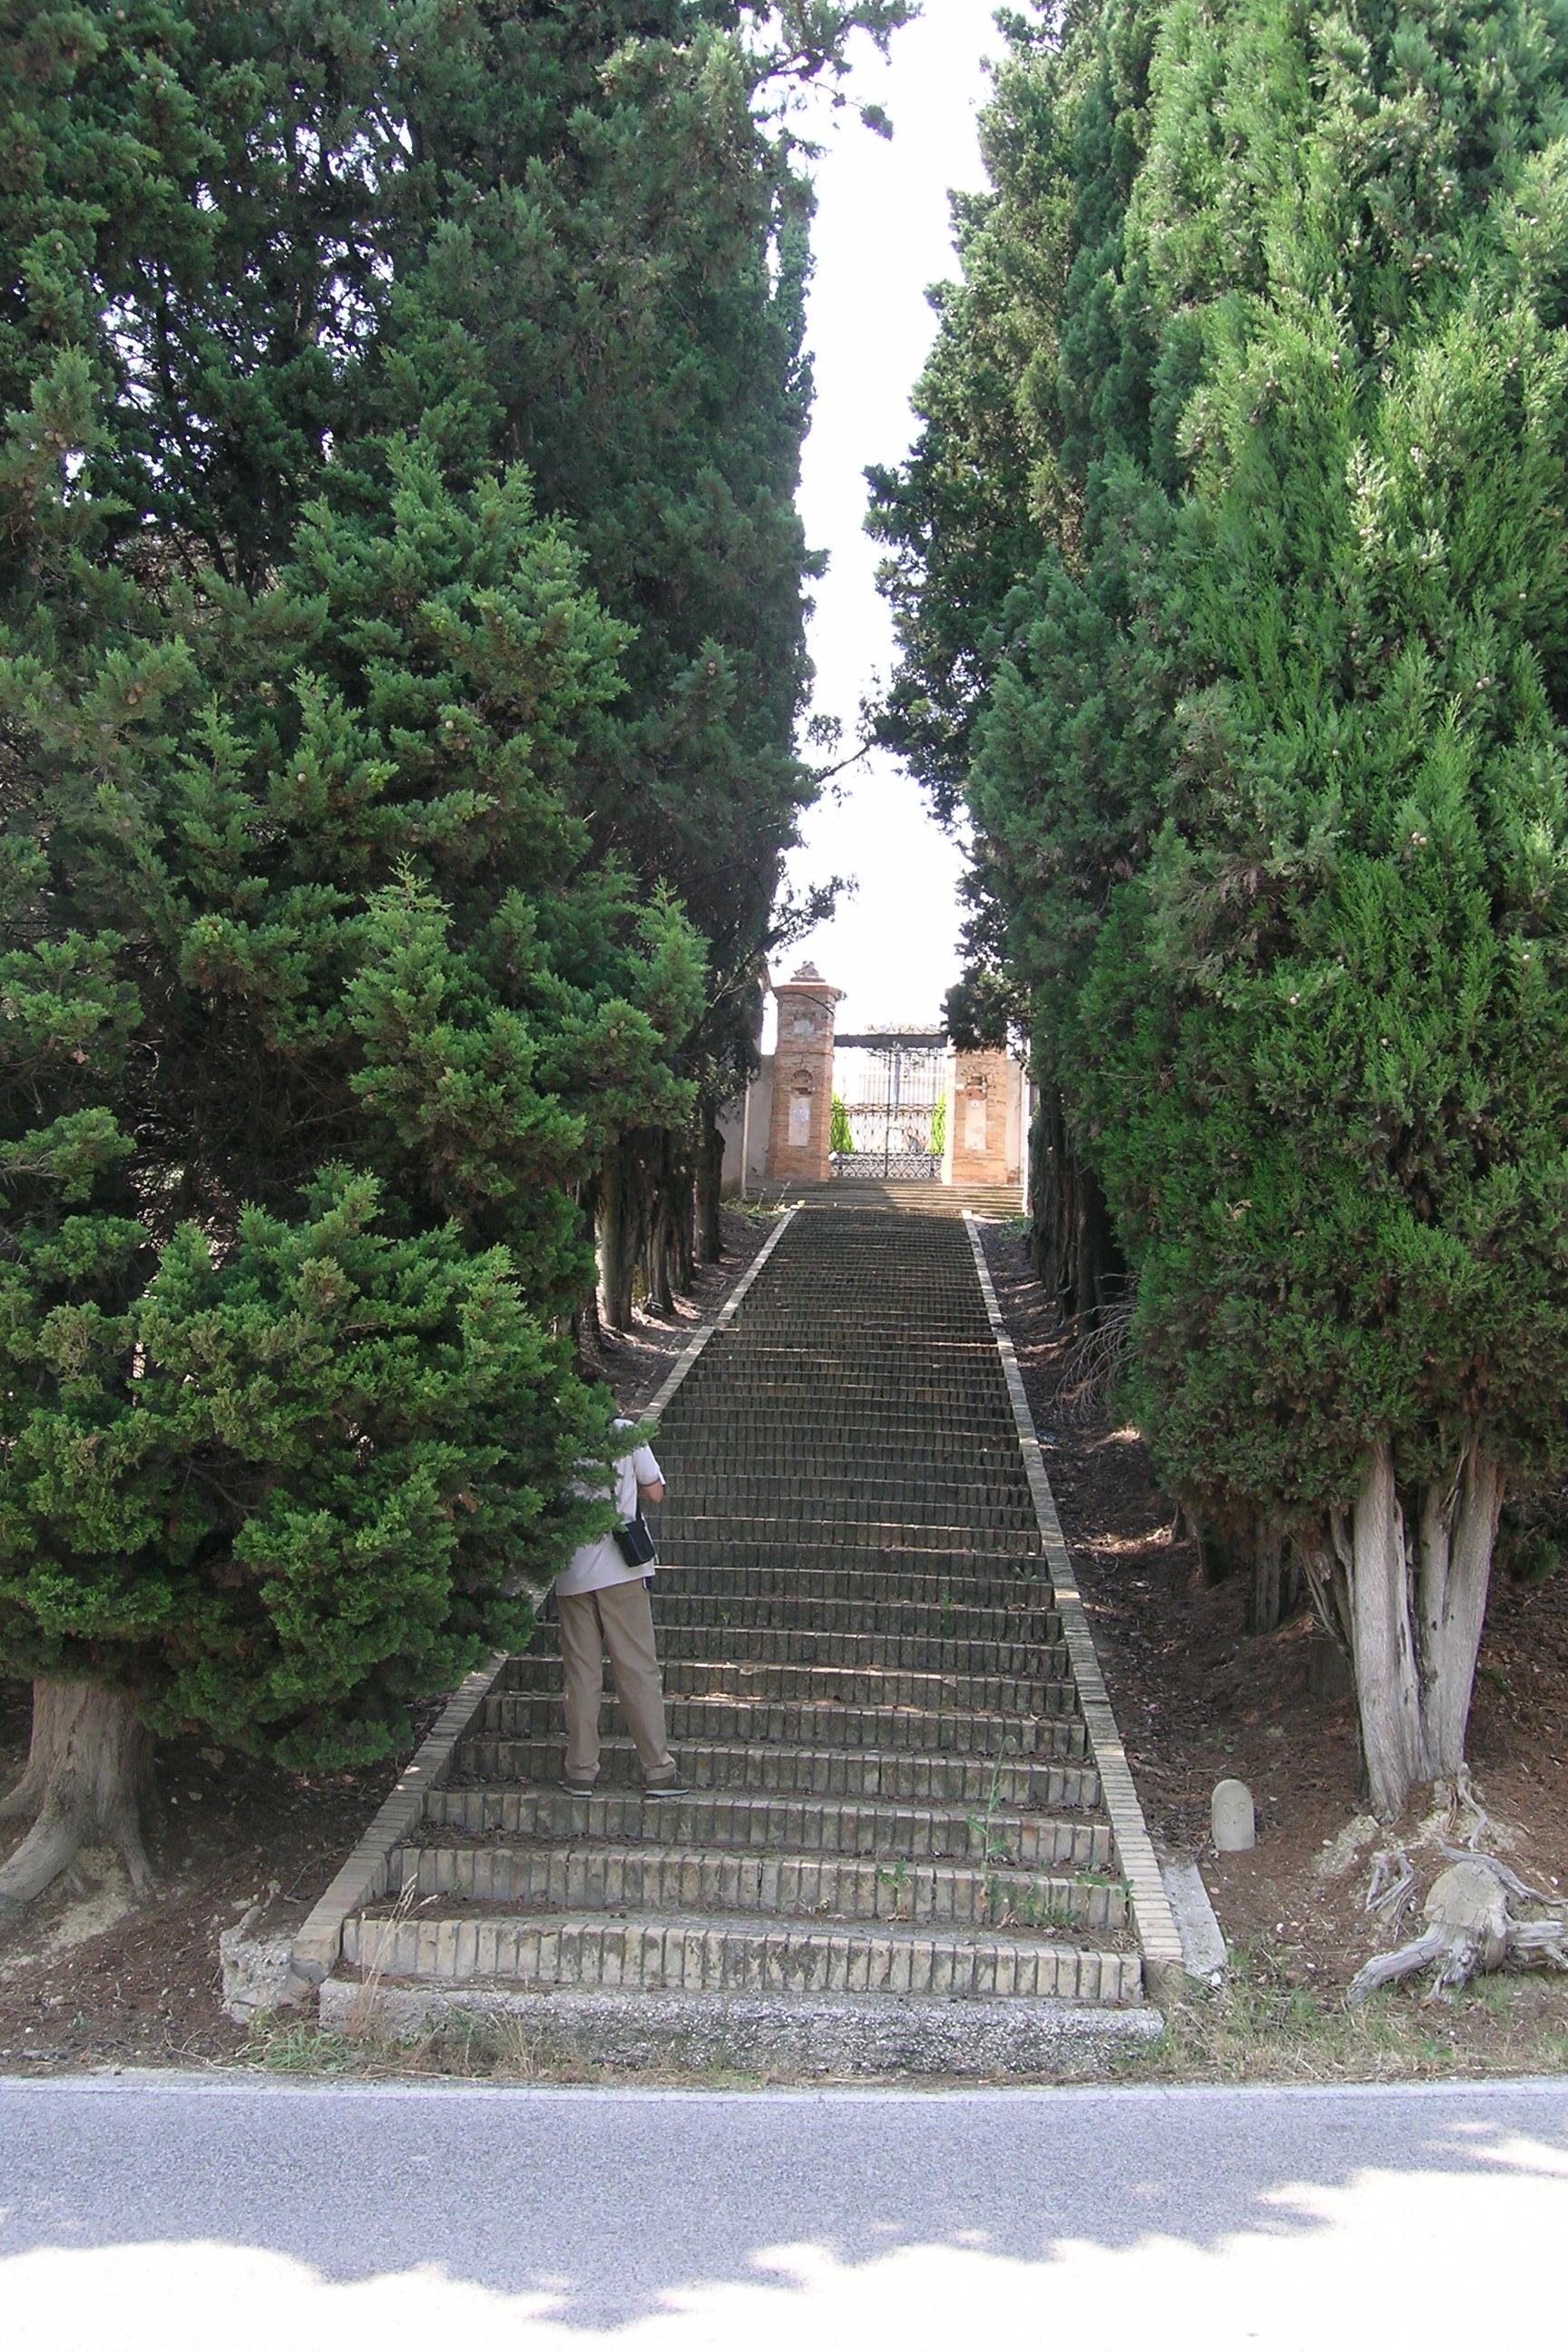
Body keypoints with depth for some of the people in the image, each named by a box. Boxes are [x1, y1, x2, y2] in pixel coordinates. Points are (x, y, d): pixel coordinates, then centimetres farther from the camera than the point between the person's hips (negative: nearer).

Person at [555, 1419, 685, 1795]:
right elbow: (655, 1493, 3)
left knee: (580, 1671, 8)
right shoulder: (624, 1433, -4)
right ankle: (658, 1771, 4)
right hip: (619, 1569, -2)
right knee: (638, 1669, 3)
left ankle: (581, 1772, 10)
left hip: (571, 1572, 2)